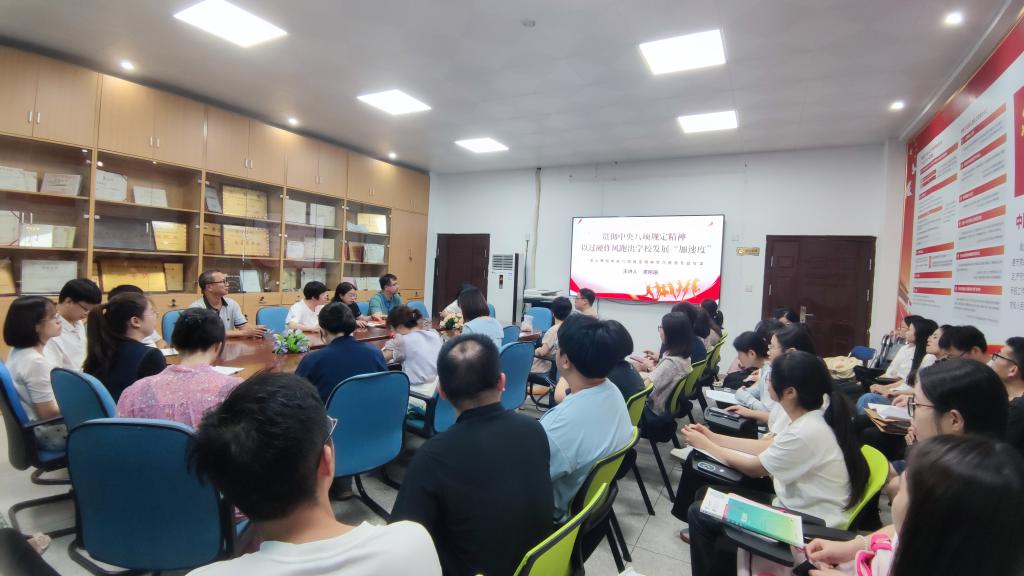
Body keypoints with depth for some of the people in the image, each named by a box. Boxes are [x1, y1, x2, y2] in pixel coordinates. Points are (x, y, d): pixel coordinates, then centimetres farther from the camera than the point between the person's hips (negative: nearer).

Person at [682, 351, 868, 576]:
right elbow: (769, 446, 8)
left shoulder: (806, 433, -31)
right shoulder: (817, 412, -4)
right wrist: (714, 437, 6)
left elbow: (753, 468, -14)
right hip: (802, 511, 9)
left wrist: (705, 445, -2)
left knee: (699, 513, -4)